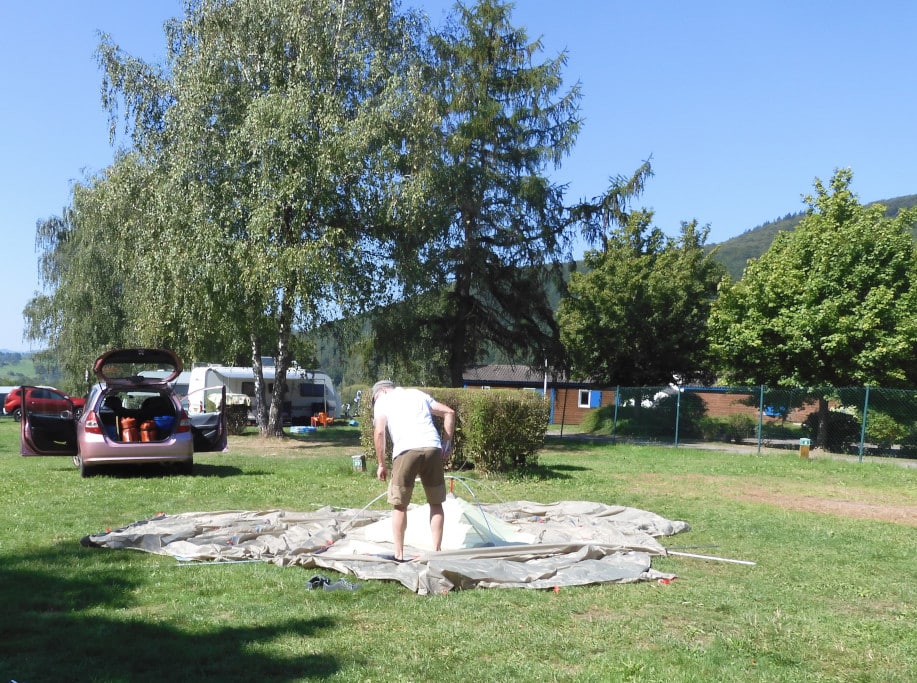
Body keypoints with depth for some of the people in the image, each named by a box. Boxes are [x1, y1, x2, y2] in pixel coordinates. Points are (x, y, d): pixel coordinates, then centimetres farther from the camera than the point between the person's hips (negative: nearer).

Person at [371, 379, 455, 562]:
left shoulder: (382, 400, 16)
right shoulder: (417, 393, 28)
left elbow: (379, 432, 2)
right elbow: (449, 412, 22)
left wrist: (381, 464, 8)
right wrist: (447, 443, 21)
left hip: (406, 451, -4)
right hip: (433, 448, 4)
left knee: (399, 505, 9)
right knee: (436, 503, 15)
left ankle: (399, 555, 11)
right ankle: (437, 551, 15)